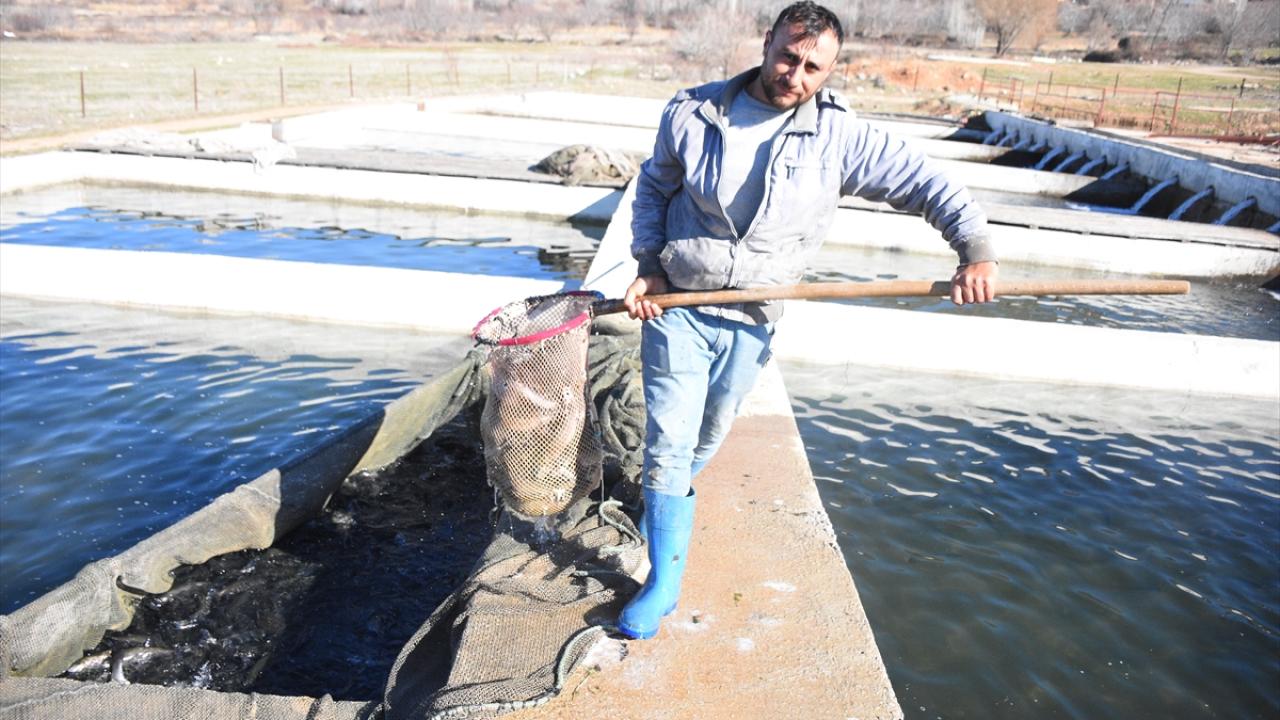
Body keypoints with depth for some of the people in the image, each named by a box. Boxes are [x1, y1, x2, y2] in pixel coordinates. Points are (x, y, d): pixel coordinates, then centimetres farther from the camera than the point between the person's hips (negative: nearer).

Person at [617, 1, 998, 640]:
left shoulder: (839, 138, -8)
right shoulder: (692, 114, -6)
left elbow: (927, 185, -5)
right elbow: (654, 186, 9)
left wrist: (975, 250, -18)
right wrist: (648, 265, -2)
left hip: (750, 322, 1)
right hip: (675, 307, -1)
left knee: (709, 433, 18)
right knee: (669, 440, -3)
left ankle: (670, 493, 53)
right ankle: (664, 581, 11)